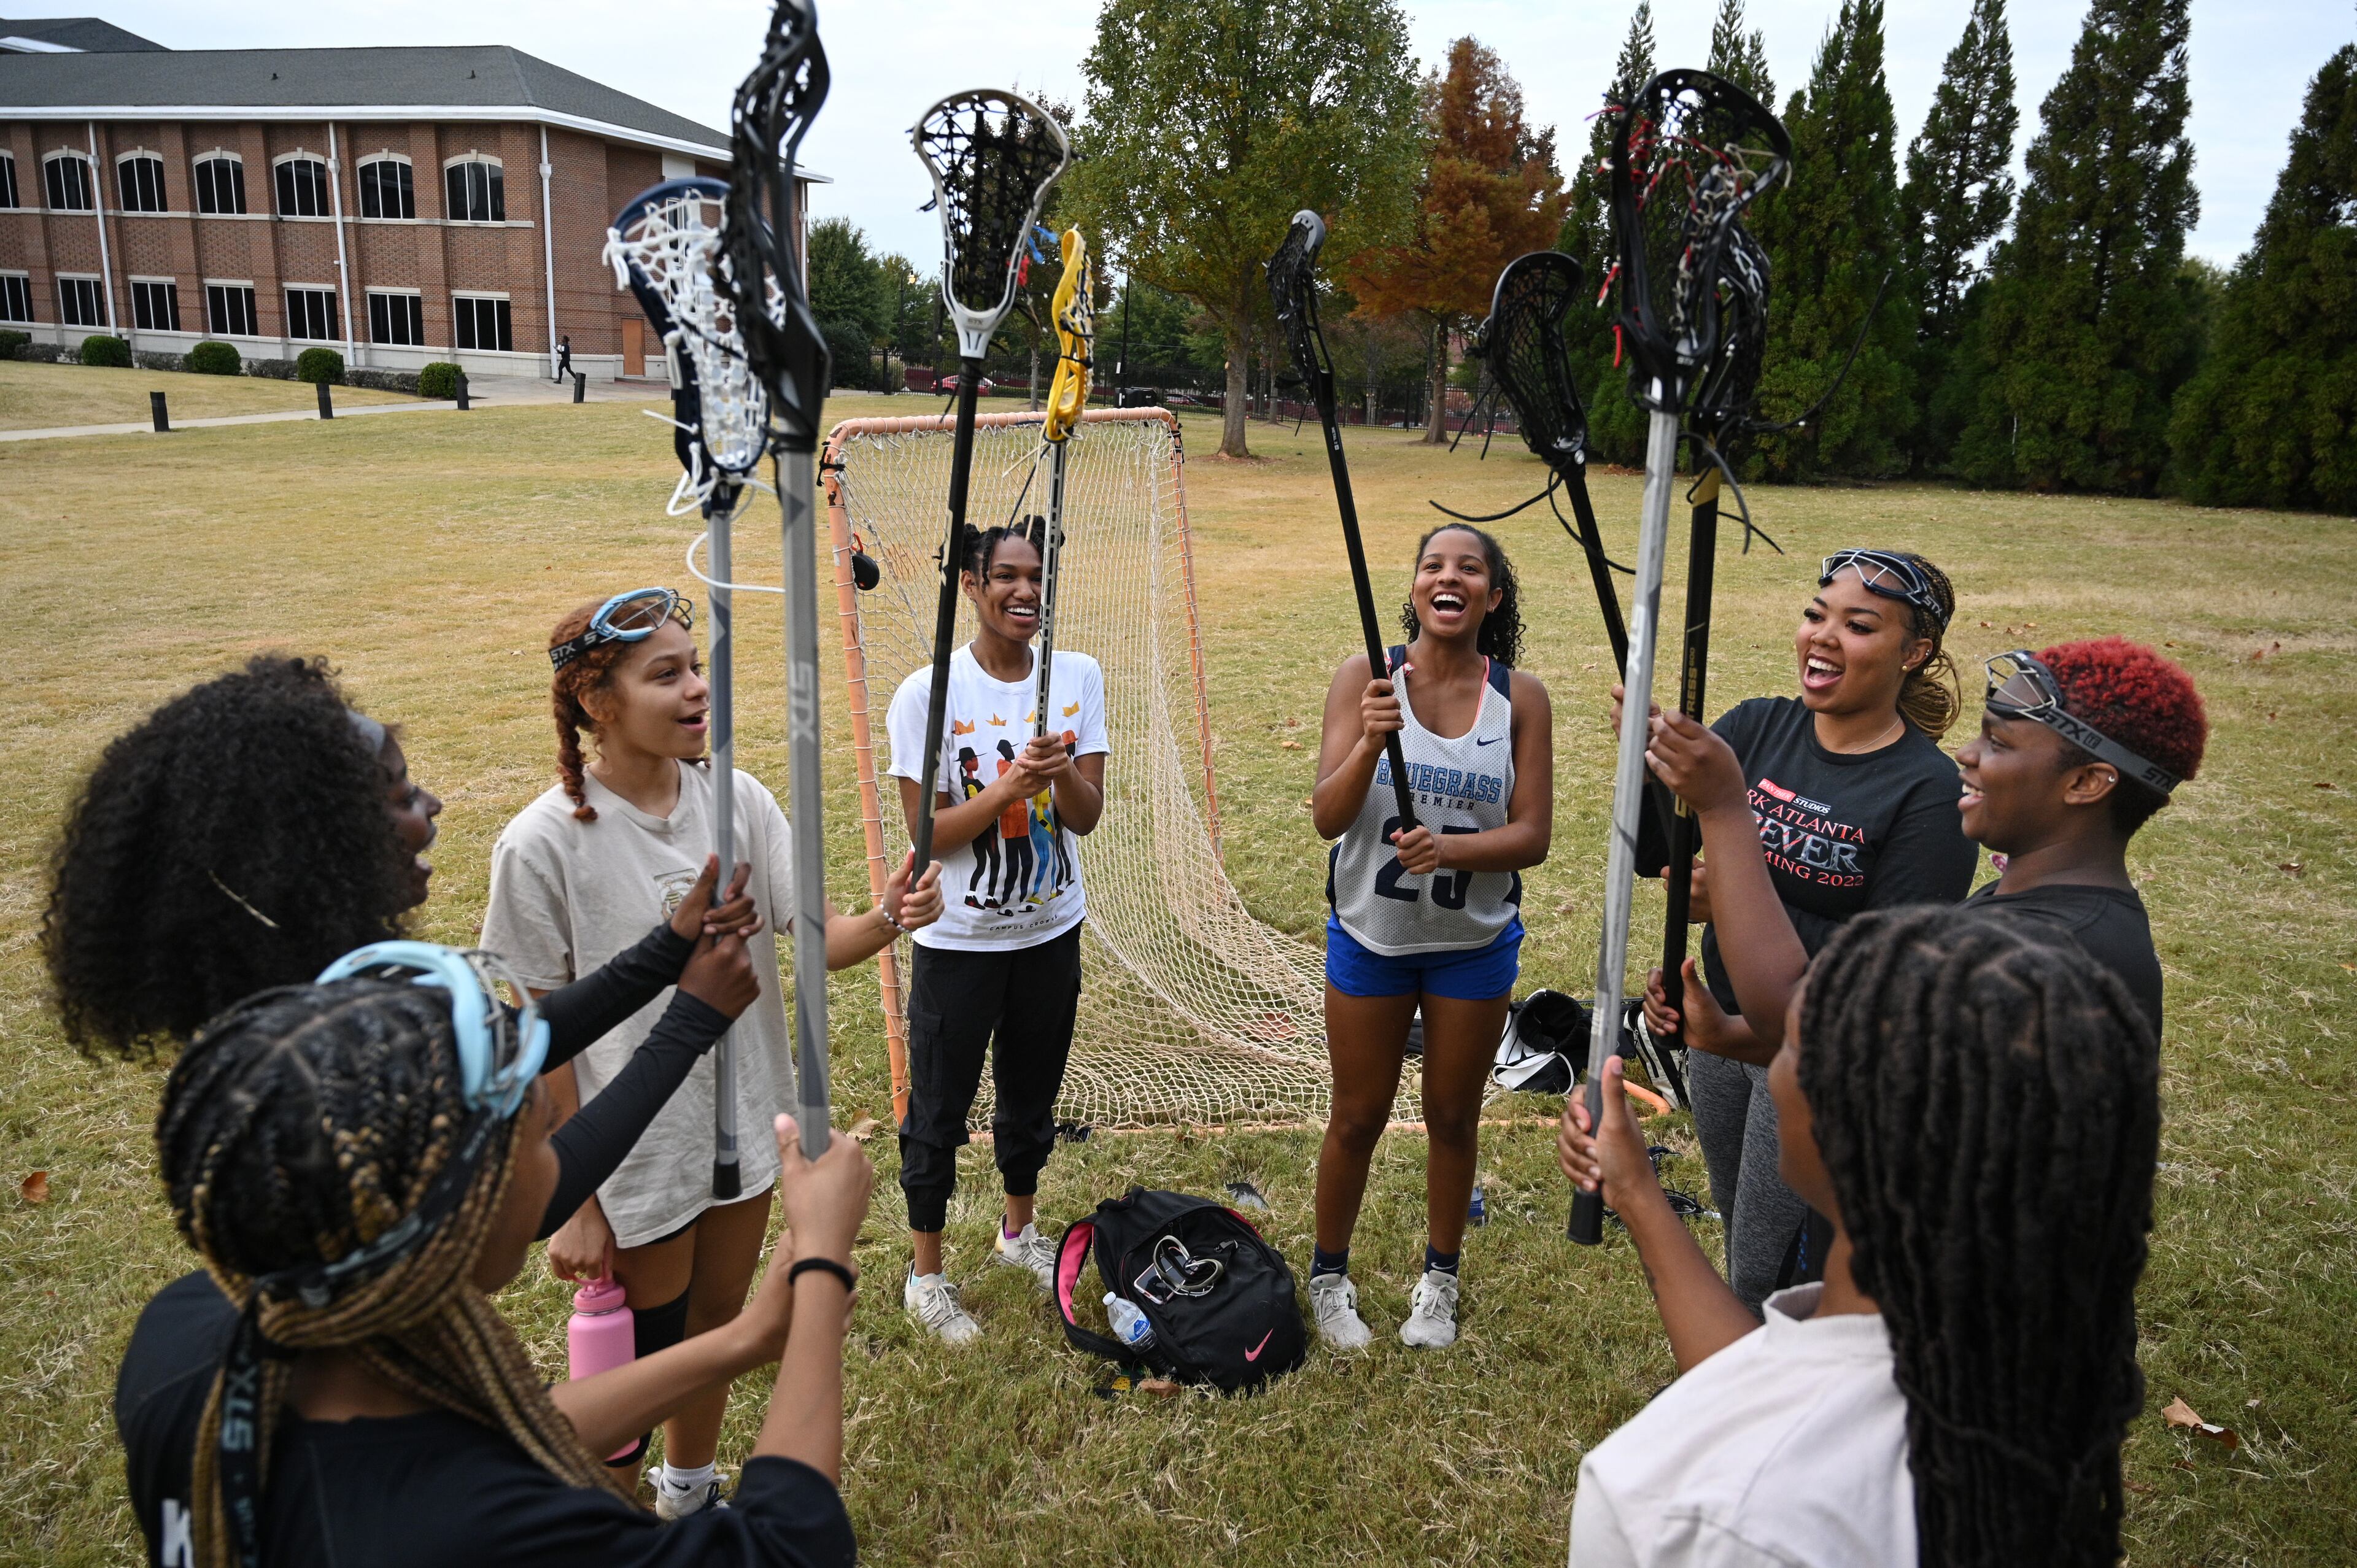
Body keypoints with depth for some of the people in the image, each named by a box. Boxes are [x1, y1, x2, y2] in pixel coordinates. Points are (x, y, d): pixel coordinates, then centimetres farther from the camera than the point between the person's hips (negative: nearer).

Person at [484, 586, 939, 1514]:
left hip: (747, 1127, 5)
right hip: (636, 1159, -4)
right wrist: (574, 1201, -10)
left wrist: (884, 922, -30)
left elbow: (813, 938, -7)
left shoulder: (738, 799, -8)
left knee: (717, 1321, 23)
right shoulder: (545, 843, -19)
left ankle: (690, 1496, 50)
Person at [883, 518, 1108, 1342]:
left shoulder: (1079, 677, -4)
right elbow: (929, 833, -15)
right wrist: (1010, 786, -30)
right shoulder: (928, 694, -15)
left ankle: (1020, 1230, 45)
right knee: (939, 1111, 8)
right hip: (959, 942, -4)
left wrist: (1060, 770, -28)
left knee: (1032, 1097, 21)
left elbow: (1086, 816, -7)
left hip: (1052, 933, 4)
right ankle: (926, 1275, 28)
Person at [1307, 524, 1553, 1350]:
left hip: (1475, 943, 1)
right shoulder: (1365, 676, -8)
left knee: (1453, 1115, 15)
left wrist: (1450, 848, -26)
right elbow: (1328, 817, -13)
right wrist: (1371, 740, -31)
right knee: (1358, 1118, 11)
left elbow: (1532, 835, -8)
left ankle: (1439, 1281, 37)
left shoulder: (1520, 696, -6)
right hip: (1371, 936, -1)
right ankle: (1330, 1276, 33)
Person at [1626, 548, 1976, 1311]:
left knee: (1773, 1278, 8)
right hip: (1725, 1028, 5)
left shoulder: (1930, 791, -18)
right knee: (1741, 1238, 25)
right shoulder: (1758, 727, -3)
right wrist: (1649, 759, -34)